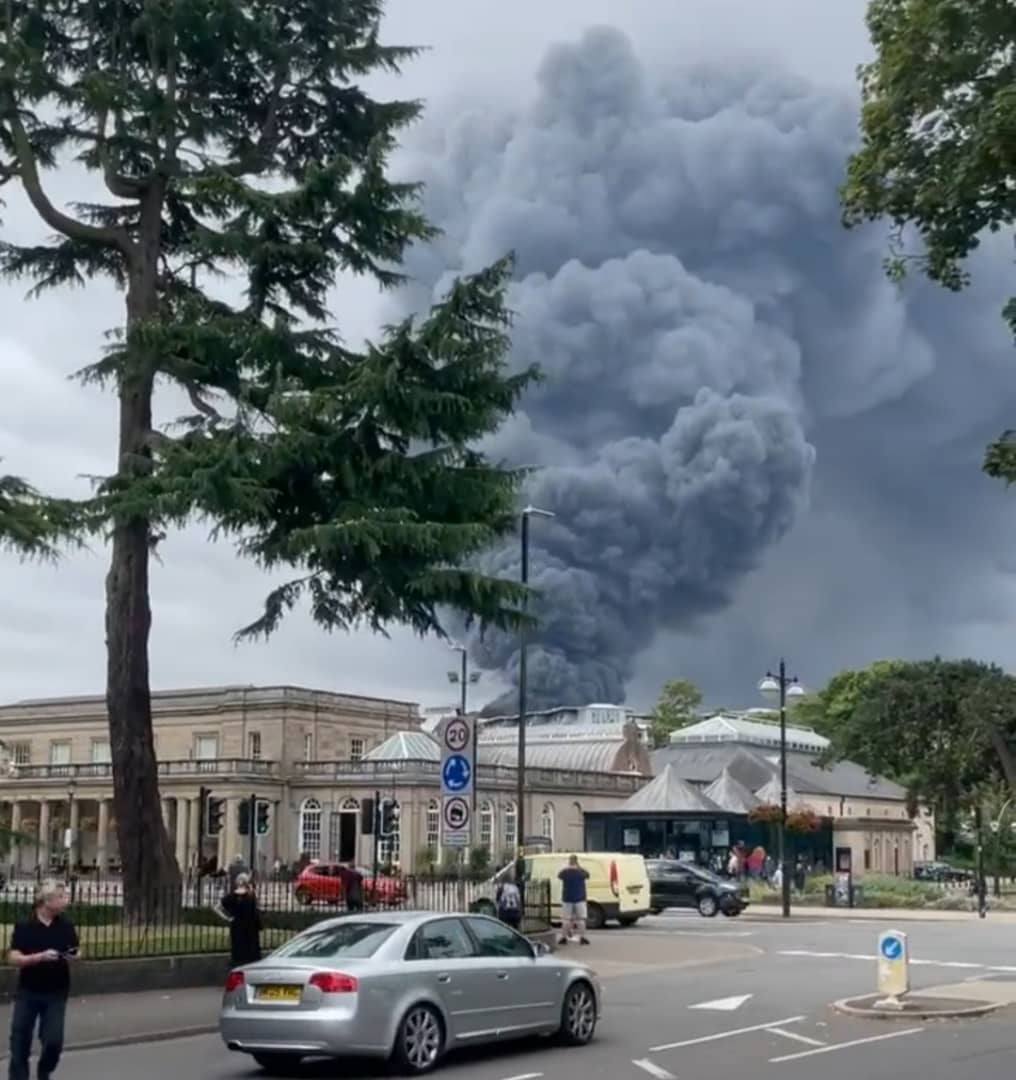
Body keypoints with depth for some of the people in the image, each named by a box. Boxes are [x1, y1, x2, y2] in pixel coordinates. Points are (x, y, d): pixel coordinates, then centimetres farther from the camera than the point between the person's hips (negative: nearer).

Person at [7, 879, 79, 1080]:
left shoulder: (66, 926, 0)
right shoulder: (24, 926, -8)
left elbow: (75, 954, 8)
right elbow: (13, 959, -13)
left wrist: (74, 957, -16)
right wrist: (40, 957, -26)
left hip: (56, 993, 1)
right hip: (28, 992, -1)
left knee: (54, 1041, -3)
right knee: (20, 1041, 3)